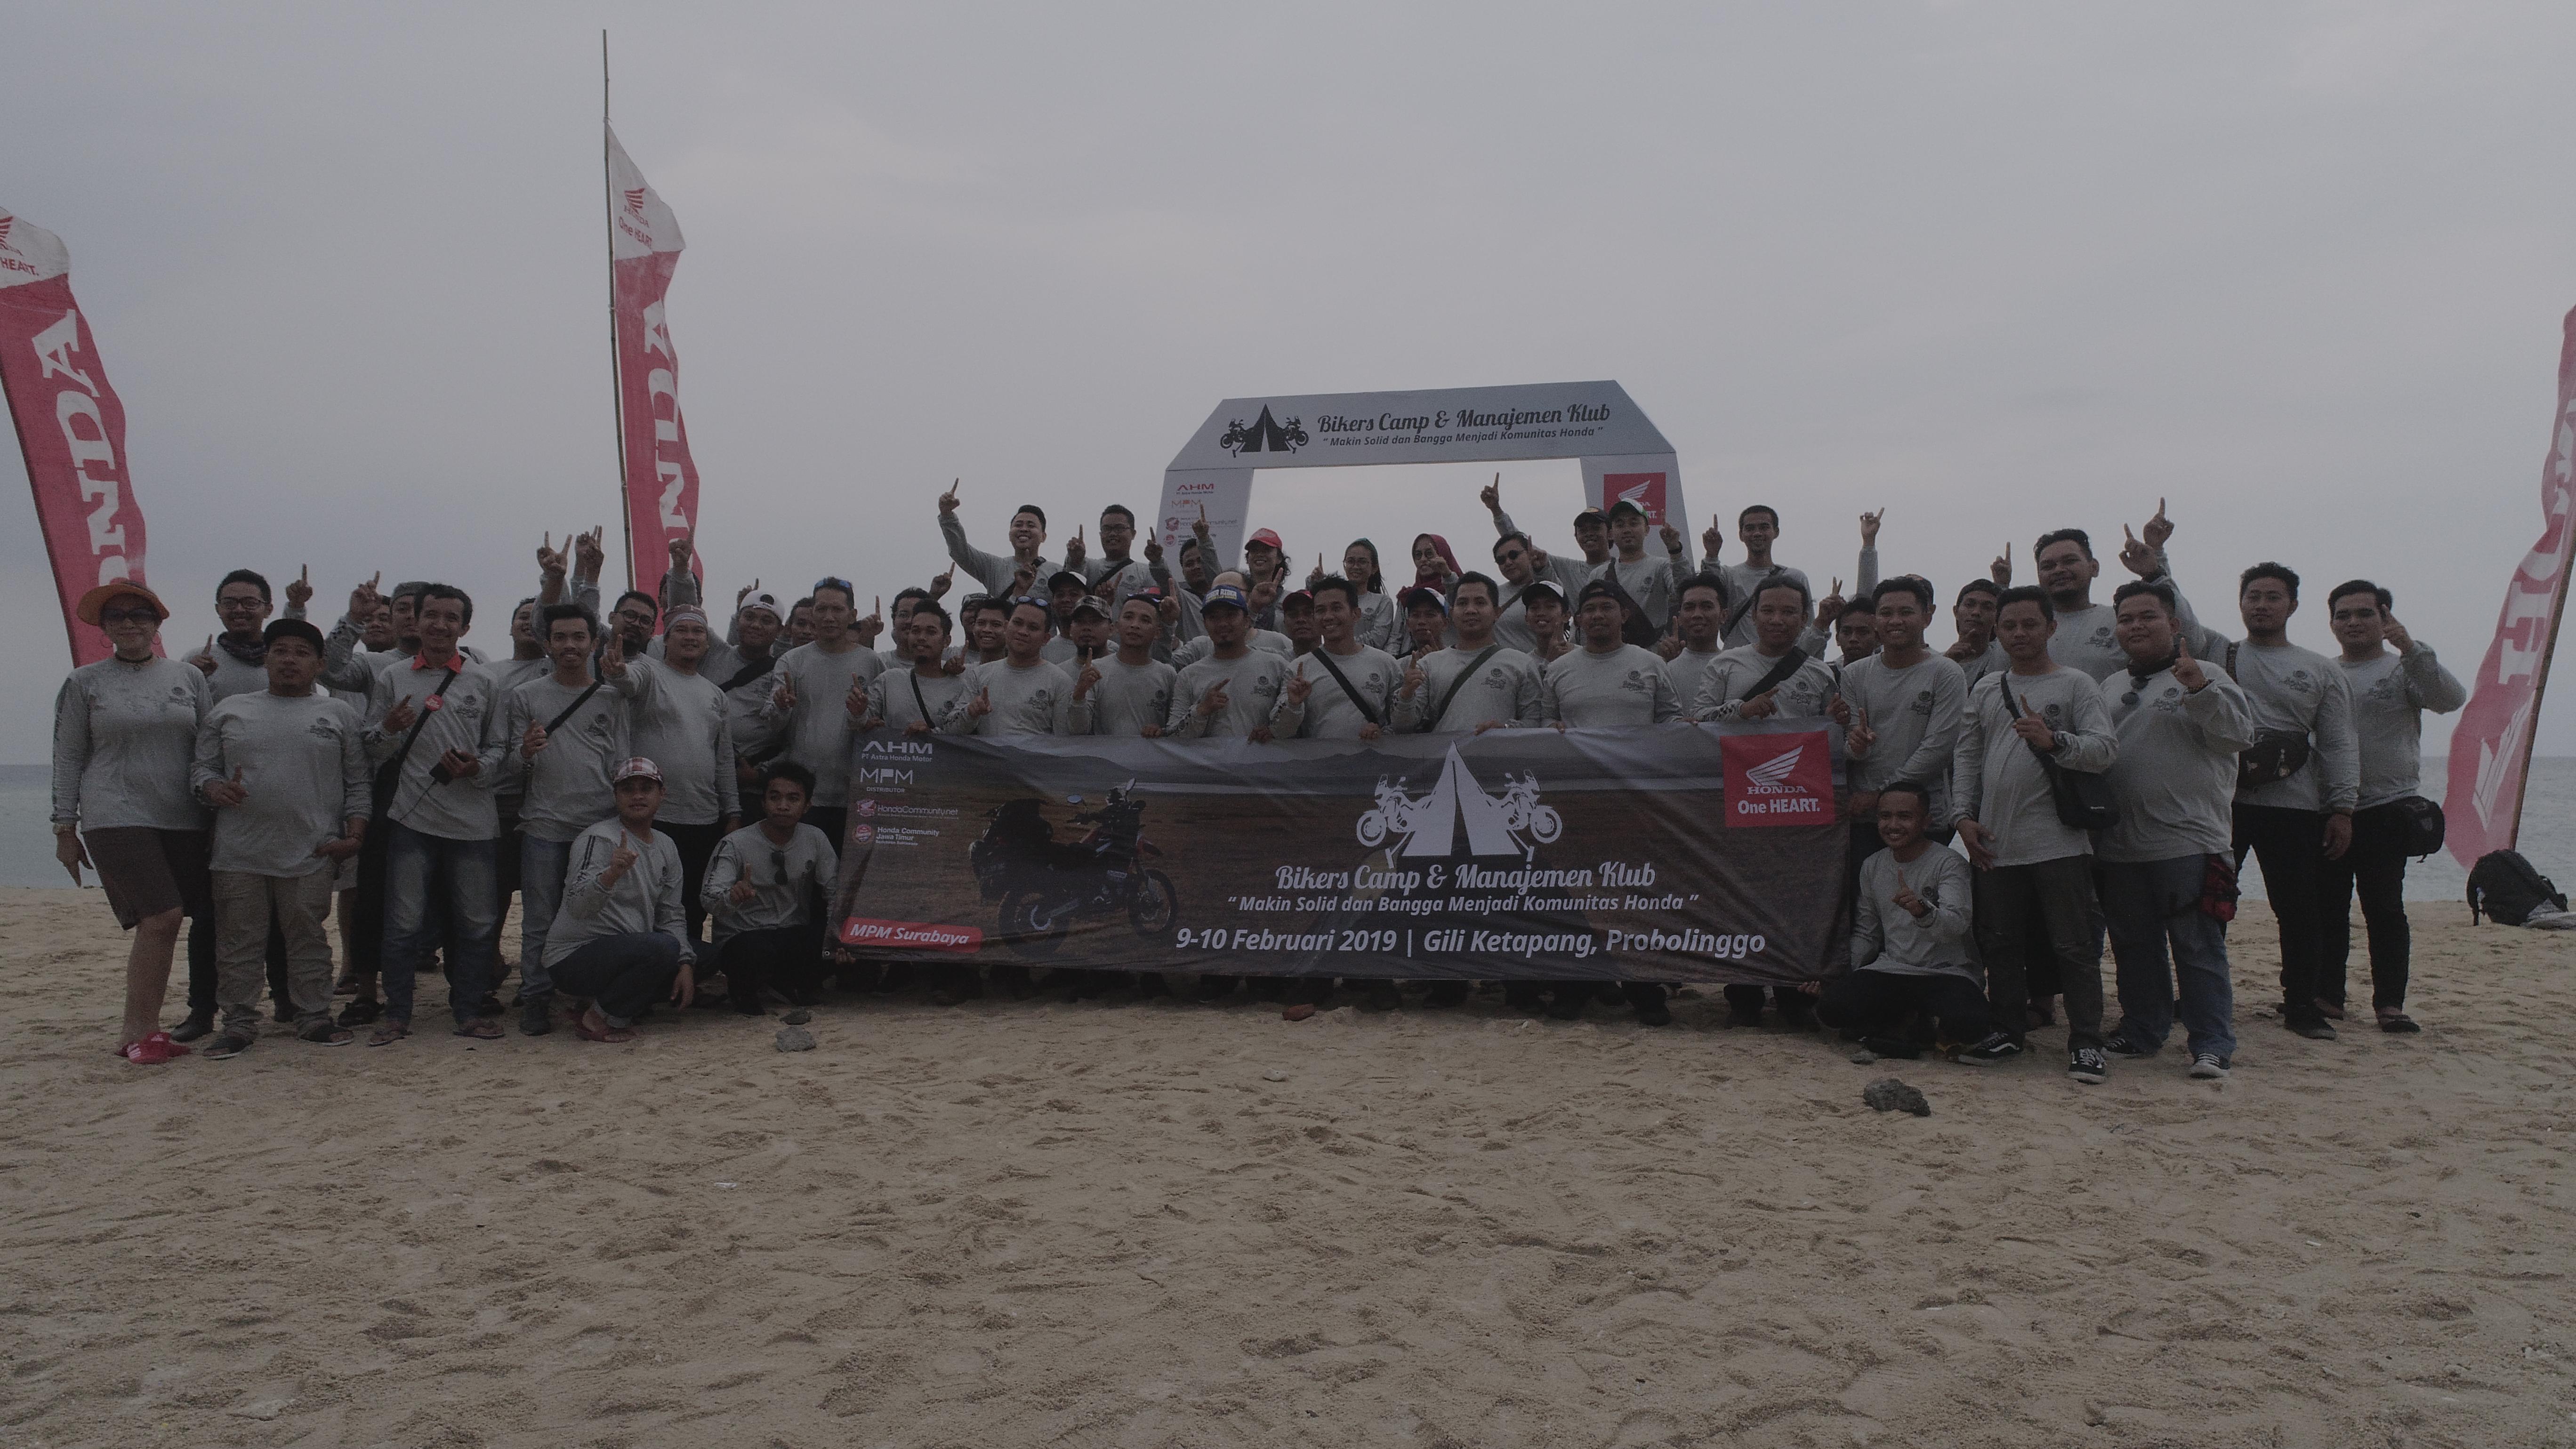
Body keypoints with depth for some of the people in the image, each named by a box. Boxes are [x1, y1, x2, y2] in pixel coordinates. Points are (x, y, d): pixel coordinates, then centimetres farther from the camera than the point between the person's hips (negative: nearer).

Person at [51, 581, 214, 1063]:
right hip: (117, 819, -3)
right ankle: (138, 1032, -4)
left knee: (162, 921, 0)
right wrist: (65, 829, 3)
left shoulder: (189, 677, 10)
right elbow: (68, 759, 7)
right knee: (161, 917, -15)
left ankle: (140, 1030, 11)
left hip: (183, 820, 3)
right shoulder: (84, 683, 5)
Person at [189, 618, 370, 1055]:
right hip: (239, 855, 1)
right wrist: (215, 788, -8)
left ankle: (314, 1017, 14)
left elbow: (358, 782, 9)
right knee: (240, 944, 4)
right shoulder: (229, 711, 13)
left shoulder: (339, 715, 10)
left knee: (310, 941, 5)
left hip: (312, 855, -1)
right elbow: (200, 767, 15)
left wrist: (354, 834, -2)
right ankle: (239, 1024, 12)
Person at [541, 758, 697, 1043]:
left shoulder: (666, 847, 10)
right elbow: (577, 907, -27)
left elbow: (671, 916, 12)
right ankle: (598, 1018, -12)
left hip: (627, 951, 9)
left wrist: (685, 965, -3)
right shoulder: (598, 839, -14)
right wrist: (612, 873, -46)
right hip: (573, 959, -9)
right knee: (662, 947, -30)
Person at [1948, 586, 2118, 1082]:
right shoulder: (1985, 690, 15)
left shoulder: (2076, 685, 1)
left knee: (2074, 945, -3)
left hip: (2059, 842, -5)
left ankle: (2086, 1043, 2)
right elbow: (1966, 757, 15)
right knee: (2000, 945, 10)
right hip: (1995, 845, 5)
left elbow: (2106, 749, -9)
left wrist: (2053, 741, -24)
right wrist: (1963, 814, 5)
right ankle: (2008, 1035, 21)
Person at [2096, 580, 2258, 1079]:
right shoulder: (2112, 688, 19)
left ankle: (2213, 1045, 0)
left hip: (2188, 843, -6)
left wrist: (2200, 689, -22)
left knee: (2199, 949, -5)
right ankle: (2141, 1032, 25)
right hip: (2120, 847, 6)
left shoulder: (2206, 676, 1)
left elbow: (2240, 733, -9)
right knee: (2133, 947, 14)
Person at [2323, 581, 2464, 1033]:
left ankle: (2390, 1003, 1)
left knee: (2385, 908, -4)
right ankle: (2326, 993, 16)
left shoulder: (2403, 668, 3)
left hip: (2386, 809, -4)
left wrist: (2411, 648, -26)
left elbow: (2451, 699, -16)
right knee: (2327, 907, 7)